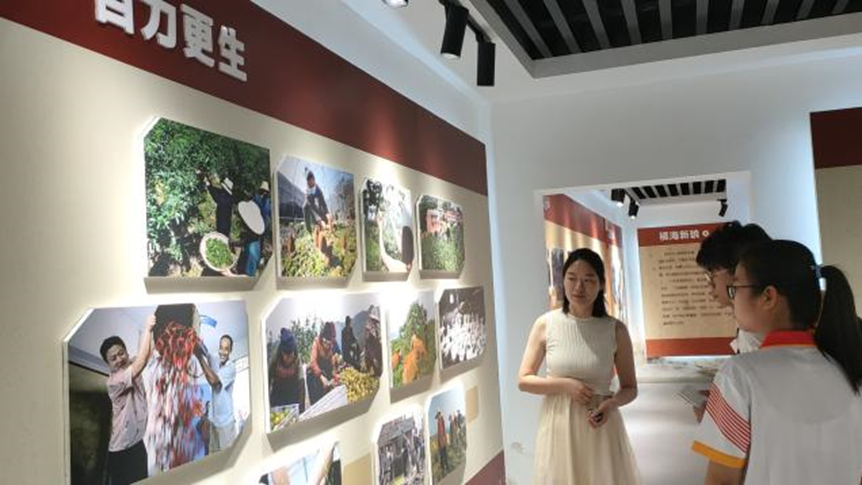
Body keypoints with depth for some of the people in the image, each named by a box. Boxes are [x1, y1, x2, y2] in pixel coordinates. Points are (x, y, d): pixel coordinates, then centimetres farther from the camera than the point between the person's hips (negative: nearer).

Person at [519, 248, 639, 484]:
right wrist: (565, 384, -14)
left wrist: (612, 403, -16)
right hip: (558, 425, 0)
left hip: (600, 427, 0)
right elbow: (523, 380, -1)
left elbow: (630, 388, 5)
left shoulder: (615, 329, -4)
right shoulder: (545, 324, -5)